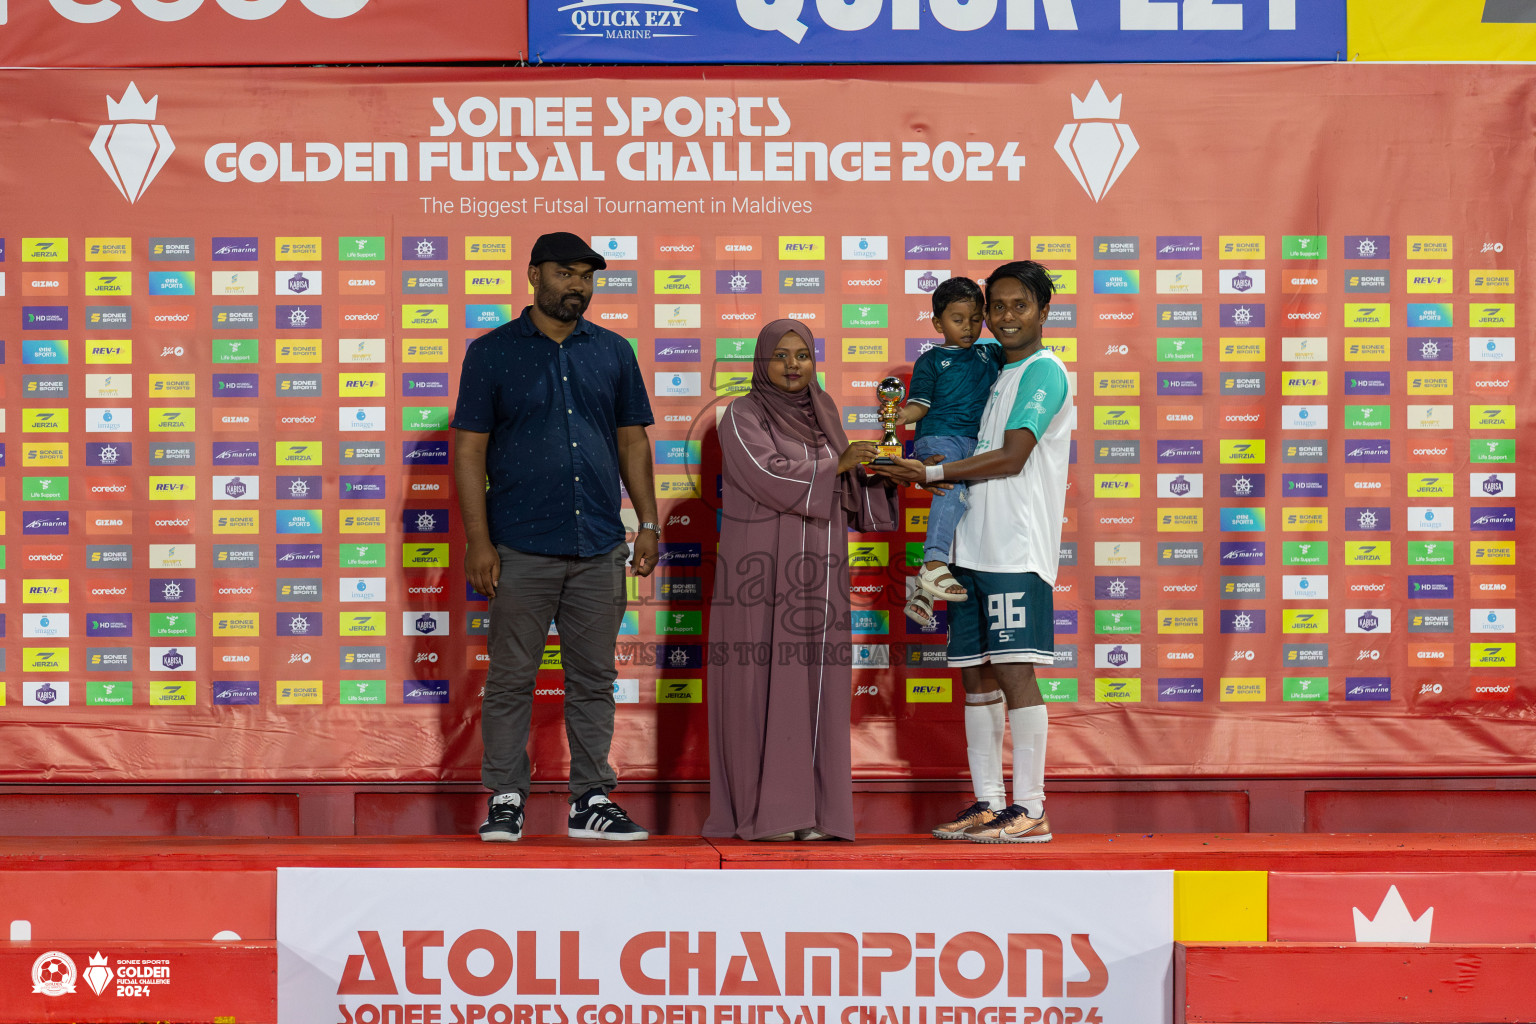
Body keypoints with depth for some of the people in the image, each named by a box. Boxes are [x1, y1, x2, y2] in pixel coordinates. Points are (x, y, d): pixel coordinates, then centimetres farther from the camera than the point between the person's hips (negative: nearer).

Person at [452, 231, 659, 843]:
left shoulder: (614, 353, 12)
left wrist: (648, 523, 7)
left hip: (600, 549, 3)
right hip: (521, 549, -3)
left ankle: (591, 800, 15)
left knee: (593, 678, 7)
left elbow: (632, 441, 15)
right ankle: (506, 800, 13)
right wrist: (478, 539, -8)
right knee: (511, 678, 3)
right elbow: (468, 449, -1)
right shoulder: (492, 353, 2)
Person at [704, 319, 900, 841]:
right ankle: (758, 812, 1)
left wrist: (882, 478, -4)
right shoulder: (741, 416, -3)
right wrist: (835, 464, -10)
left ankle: (808, 810, 5)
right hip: (761, 571, -5)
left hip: (815, 578, 5)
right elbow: (769, 476, -17)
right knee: (761, 685, -5)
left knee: (814, 689, 1)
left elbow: (846, 499, 14)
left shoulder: (821, 419, 15)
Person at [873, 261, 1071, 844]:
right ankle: (987, 805, 15)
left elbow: (1012, 457, -14)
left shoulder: (1044, 370, -5)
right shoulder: (996, 374, 21)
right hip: (974, 545, 9)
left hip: (1017, 549, -9)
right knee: (976, 674, 8)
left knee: (1014, 671, -10)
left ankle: (1030, 810, -6)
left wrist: (931, 474, -11)